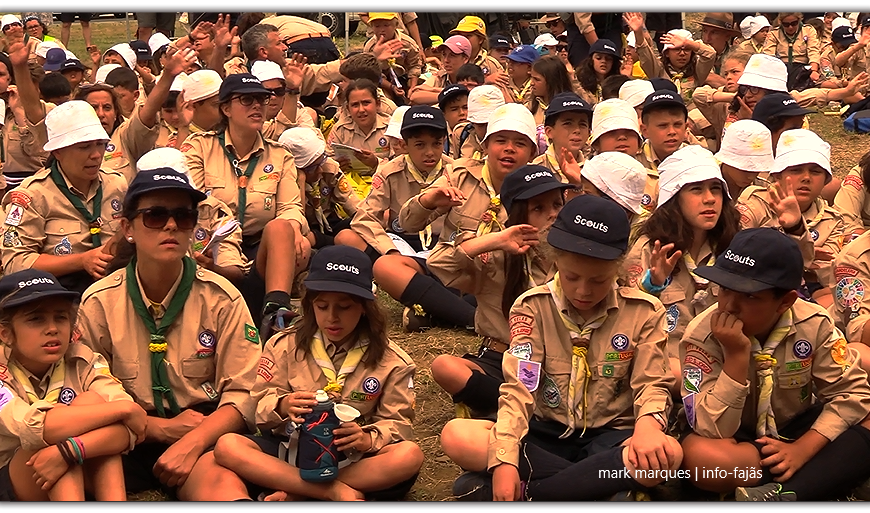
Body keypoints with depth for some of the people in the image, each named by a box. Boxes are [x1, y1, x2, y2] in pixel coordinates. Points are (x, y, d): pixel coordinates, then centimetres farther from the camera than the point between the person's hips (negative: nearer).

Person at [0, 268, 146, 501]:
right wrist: (124, 408, -32)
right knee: (73, 409, -28)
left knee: (90, 401, -23)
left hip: (84, 478, 3)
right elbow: (32, 427, -37)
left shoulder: (82, 362, -8)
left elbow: (127, 429, -23)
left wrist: (69, 451, -41)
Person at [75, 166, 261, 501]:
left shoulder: (222, 298, 1)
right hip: (132, 438, 1)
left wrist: (193, 442, -20)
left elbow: (243, 394, -3)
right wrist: (161, 428, -12)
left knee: (213, 476, -35)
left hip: (205, 434, -1)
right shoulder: (98, 303, 2)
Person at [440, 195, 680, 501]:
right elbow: (518, 387, -13)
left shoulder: (644, 312, -2)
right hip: (545, 436, 1)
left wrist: (647, 424, -28)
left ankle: (525, 492, -23)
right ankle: (598, 488, -24)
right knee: (456, 437, -26)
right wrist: (505, 460, -27)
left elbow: (652, 384, -3)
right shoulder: (533, 307, -4)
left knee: (667, 455, -36)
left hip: (609, 438, 0)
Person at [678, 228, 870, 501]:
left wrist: (802, 449, -26)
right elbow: (713, 431, -28)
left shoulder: (814, 324, -14)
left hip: (797, 428, 3)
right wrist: (737, 355, -37)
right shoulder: (702, 335, -22)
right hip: (738, 438, -3)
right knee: (698, 456, -37)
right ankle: (829, 475, -22)